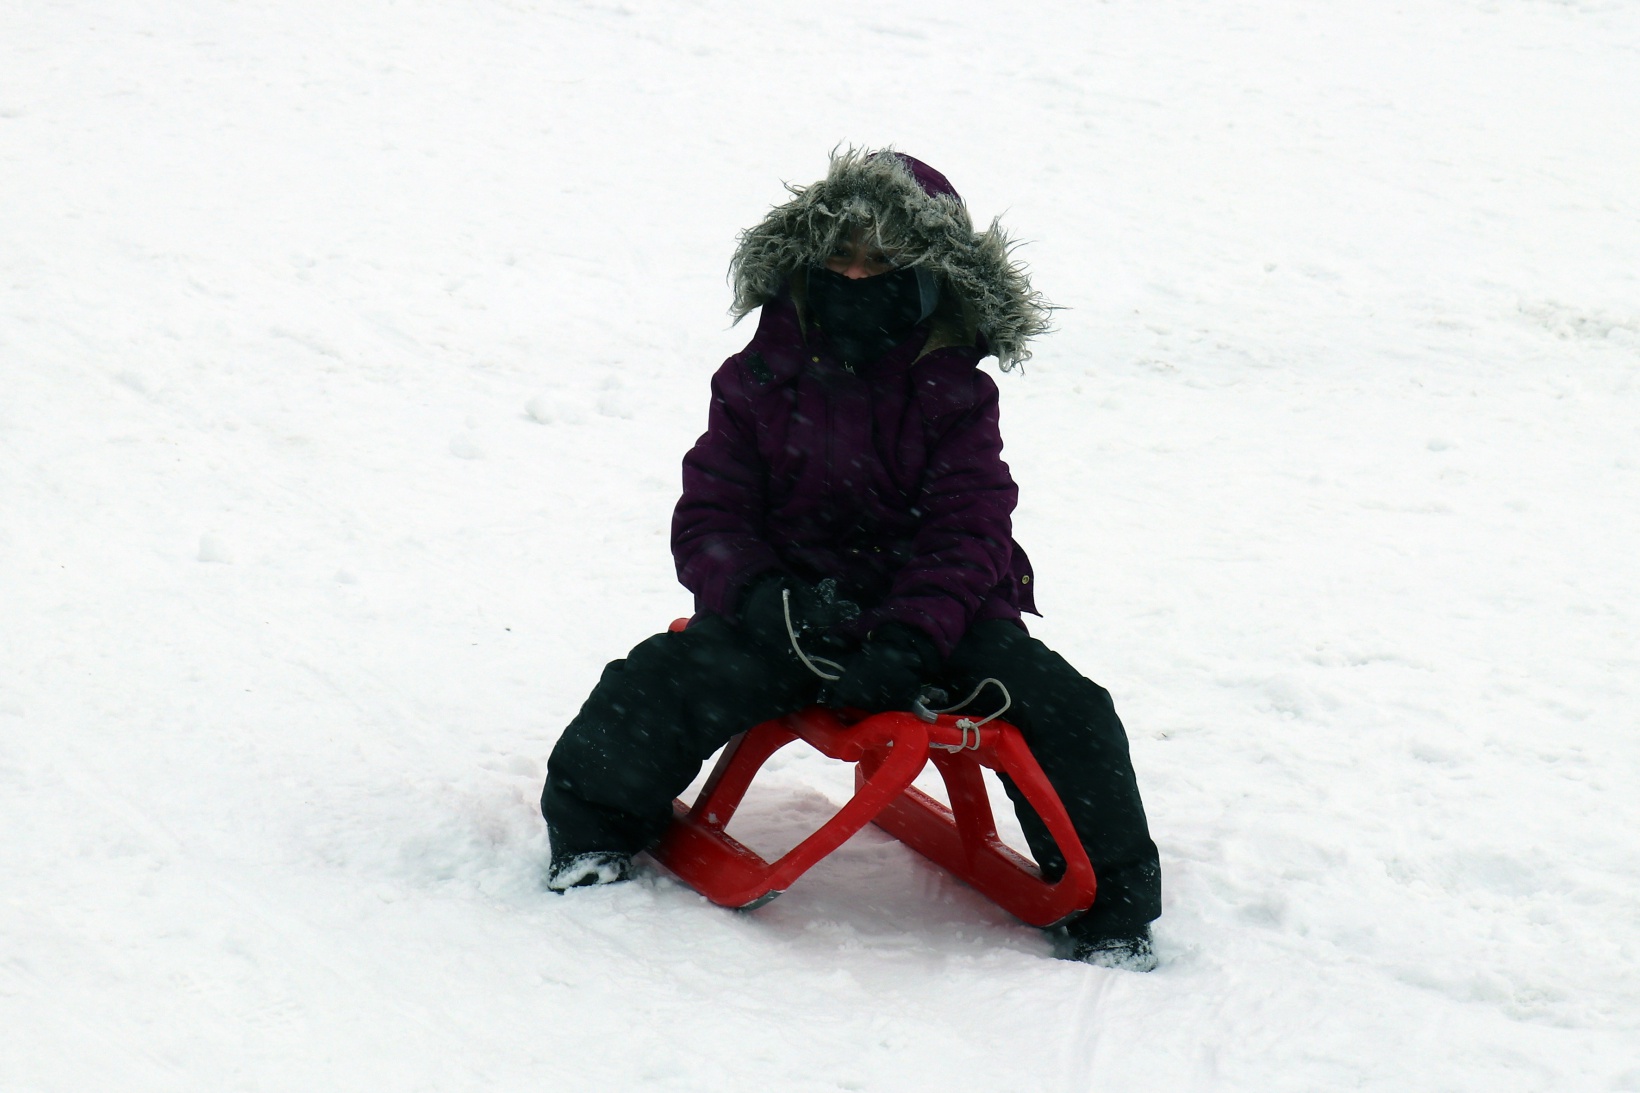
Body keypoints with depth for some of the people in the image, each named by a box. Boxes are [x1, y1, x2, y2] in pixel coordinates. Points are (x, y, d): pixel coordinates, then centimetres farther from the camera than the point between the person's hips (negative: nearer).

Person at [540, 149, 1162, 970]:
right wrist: (769, 599, -23)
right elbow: (708, 519, 0)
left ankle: (1111, 900, -2)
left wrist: (905, 643, -26)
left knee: (1063, 709, -20)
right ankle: (596, 830, 6)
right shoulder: (760, 382, 3)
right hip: (784, 608, 0)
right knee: (655, 688, -22)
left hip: (933, 615, 0)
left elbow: (967, 534, -9)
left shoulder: (955, 395, 1)